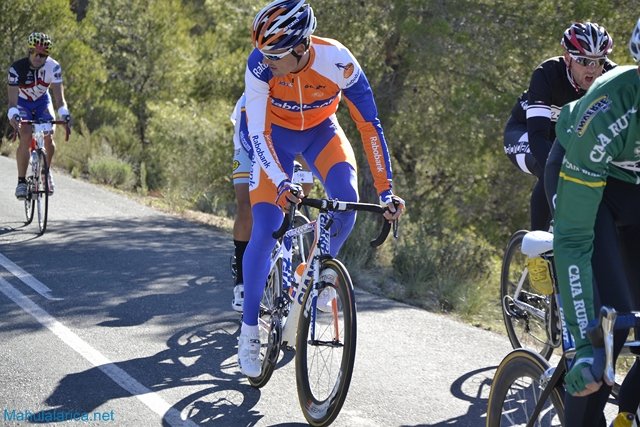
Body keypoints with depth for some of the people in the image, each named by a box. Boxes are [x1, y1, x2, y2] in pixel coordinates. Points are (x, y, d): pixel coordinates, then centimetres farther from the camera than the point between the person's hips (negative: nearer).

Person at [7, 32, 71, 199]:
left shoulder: (53, 67, -26)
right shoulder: (17, 68, -31)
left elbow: (59, 97, -27)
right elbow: (12, 100, -35)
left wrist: (65, 115, -45)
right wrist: (13, 117, -54)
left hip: (42, 101, 2)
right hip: (22, 103, -2)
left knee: (48, 138, -15)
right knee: (26, 137, -24)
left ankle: (47, 171, 15)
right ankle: (21, 182, -15)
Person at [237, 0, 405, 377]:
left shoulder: (338, 61, -33)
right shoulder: (261, 63, -32)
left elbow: (370, 125, -28)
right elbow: (258, 132, -31)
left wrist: (386, 190, -34)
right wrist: (281, 183, -46)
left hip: (322, 132, 1)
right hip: (277, 134, 0)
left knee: (347, 199, -28)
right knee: (265, 230, -13)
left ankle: (324, 266, 3)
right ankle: (249, 330, 1)